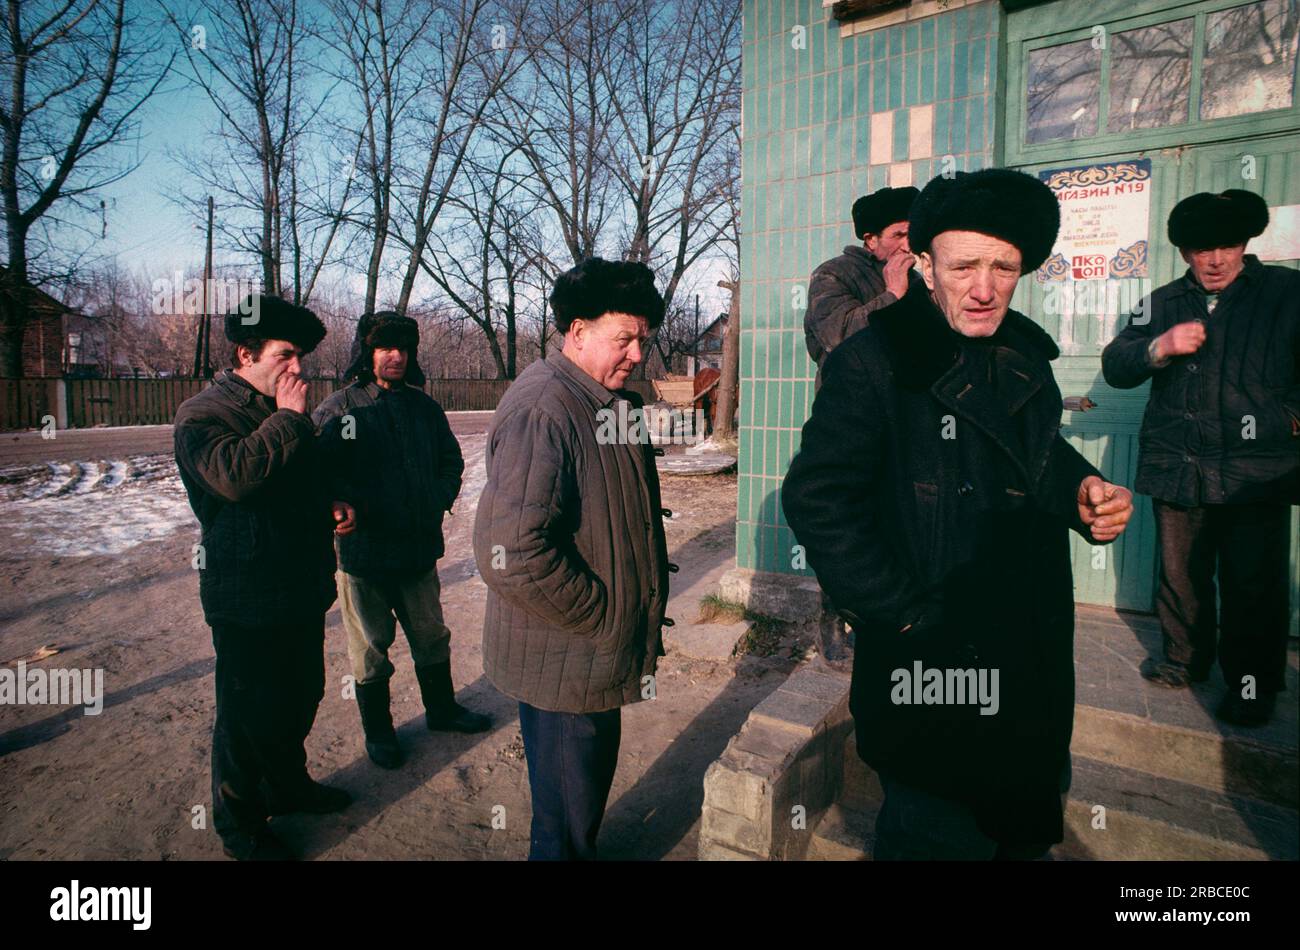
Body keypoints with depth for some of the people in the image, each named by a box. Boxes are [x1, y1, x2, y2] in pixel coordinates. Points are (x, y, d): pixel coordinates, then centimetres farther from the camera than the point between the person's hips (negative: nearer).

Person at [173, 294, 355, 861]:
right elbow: (235, 474, -35)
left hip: (303, 590, 8)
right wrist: (288, 419, -25)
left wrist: (335, 506, 5)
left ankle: (288, 786, 43)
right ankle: (240, 827, 25)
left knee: (301, 697, 21)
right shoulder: (203, 414, -13)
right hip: (248, 601, -8)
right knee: (249, 715, 5)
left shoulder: (284, 412, 12)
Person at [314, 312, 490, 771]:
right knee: (371, 646, 11)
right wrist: (350, 509, -24)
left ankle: (441, 708, 40)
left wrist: (439, 502, 1)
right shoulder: (339, 408, -8)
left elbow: (451, 460, 14)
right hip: (363, 549, -4)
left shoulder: (424, 406, 6)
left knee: (432, 635, 19)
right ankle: (377, 730, 30)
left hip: (420, 547, 4)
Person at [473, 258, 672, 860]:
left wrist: (636, 614, 14)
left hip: (598, 659, 9)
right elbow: (511, 551, -34)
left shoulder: (614, 402, 9)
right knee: (567, 821, 11)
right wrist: (599, 616, -21)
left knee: (589, 787, 27)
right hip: (564, 662, -9)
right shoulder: (541, 410, -24)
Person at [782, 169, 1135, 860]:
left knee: (1028, 831, 26)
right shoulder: (873, 362, -17)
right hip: (933, 669, -7)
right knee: (937, 837, 8)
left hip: (1034, 668, 8)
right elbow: (815, 499, -24)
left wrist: (1082, 490, -1)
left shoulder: (1025, 355, 6)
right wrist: (905, 614, -22)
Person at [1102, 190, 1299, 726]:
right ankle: (1184, 659, 32)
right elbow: (1114, 367, 4)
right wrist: (1160, 346, -13)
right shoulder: (1164, 304, 12)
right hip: (1177, 470, 3)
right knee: (1180, 575, 12)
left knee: (1253, 584, 3)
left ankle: (1253, 683, 20)